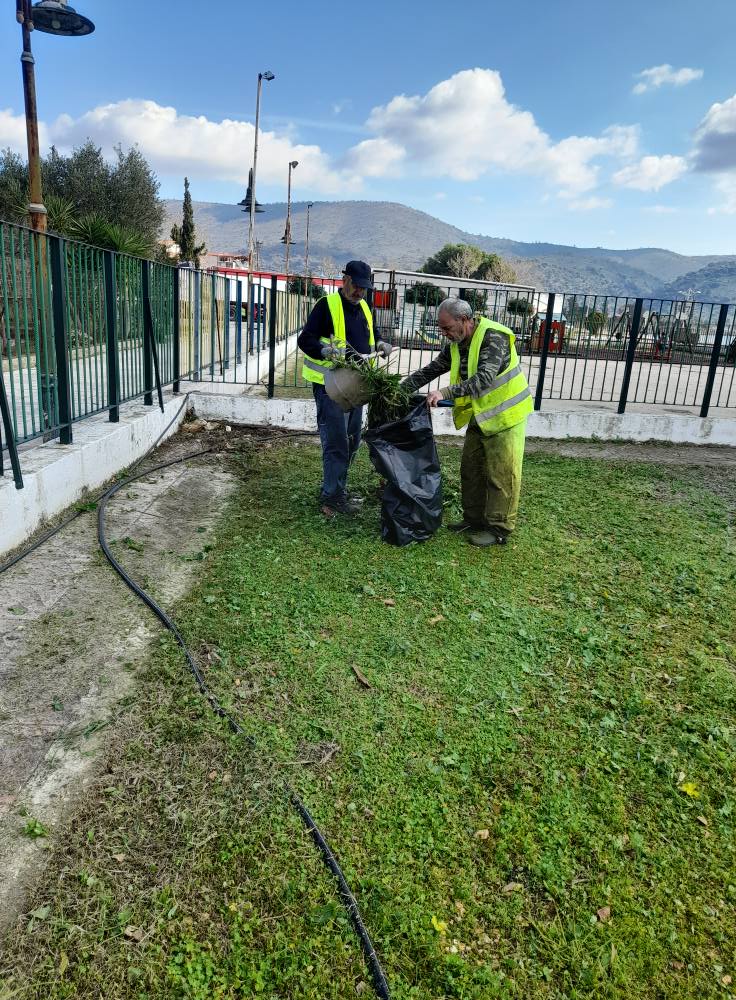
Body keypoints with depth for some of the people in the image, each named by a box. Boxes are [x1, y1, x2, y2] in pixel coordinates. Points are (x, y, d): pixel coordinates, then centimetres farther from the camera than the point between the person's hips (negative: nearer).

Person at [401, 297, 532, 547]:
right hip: (479, 415, 9)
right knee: (471, 470, 13)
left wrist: (445, 393, -42)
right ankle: (474, 519, 26)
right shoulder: (456, 344, 2)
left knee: (501, 475, -3)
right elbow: (430, 370, 7)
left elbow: (484, 379, -36)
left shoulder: (493, 337, -24)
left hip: (505, 414, -8)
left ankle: (499, 529, 7)